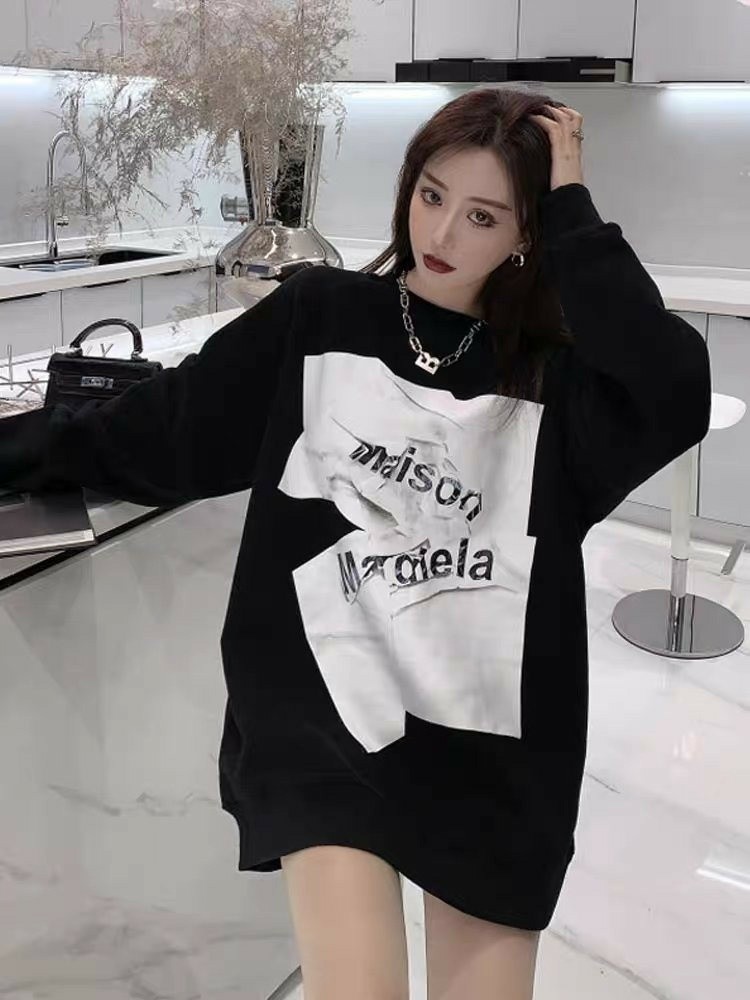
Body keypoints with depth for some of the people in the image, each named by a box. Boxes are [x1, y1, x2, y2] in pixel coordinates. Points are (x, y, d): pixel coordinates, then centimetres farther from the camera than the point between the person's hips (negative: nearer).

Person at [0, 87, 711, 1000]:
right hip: (320, 715, -1)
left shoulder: (553, 377, 0)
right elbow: (156, 432, 9)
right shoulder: (319, 316, 2)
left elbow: (676, 392, -20)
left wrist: (570, 209, -14)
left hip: (489, 741, 1)